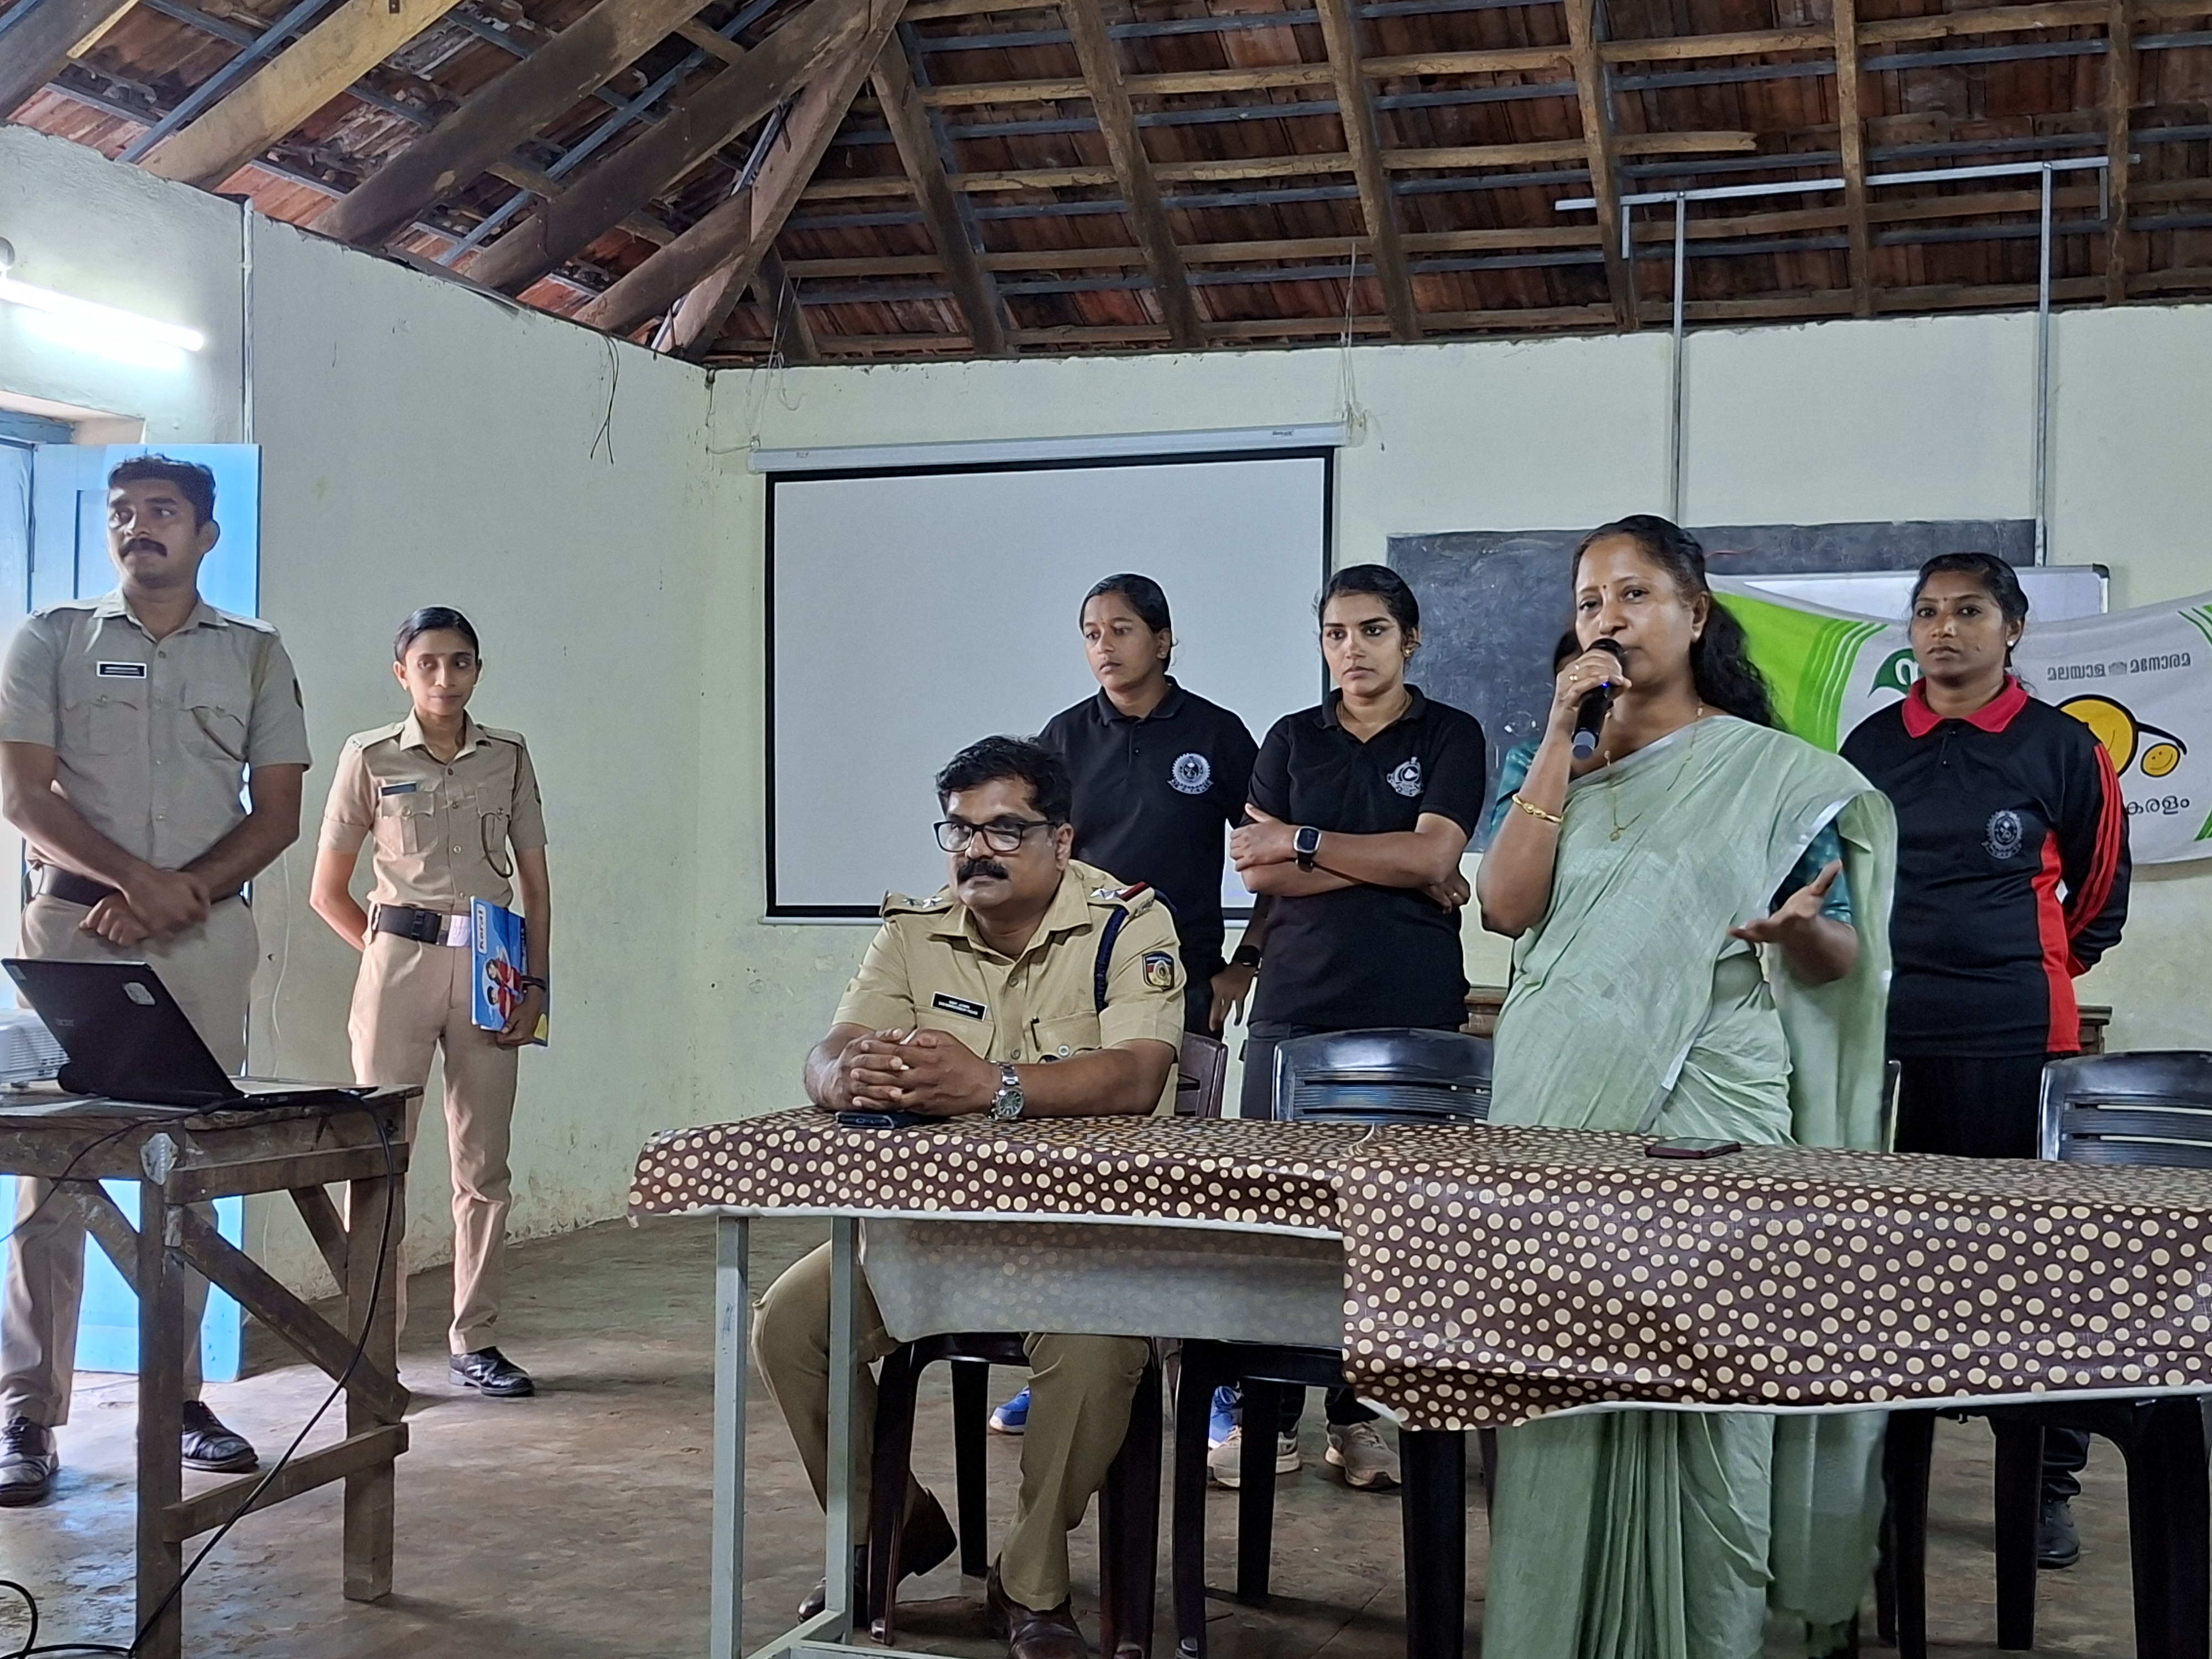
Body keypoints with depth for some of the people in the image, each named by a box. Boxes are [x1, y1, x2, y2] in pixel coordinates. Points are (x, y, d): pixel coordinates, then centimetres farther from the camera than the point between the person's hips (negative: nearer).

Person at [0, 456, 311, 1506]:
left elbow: (278, 812, 6)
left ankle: (178, 1393, 10)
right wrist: (139, 878, -14)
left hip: (205, 937, 1)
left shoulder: (255, 655, 12)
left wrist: (180, 897, -8)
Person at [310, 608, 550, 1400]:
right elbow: (328, 891, 8)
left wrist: (534, 981, 2)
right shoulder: (370, 757, 3)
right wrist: (389, 950, 3)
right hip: (399, 962, -2)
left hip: (490, 969, 2)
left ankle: (475, 1341, 14)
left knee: (484, 1164, 5)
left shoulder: (509, 756, 9)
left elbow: (535, 883, 10)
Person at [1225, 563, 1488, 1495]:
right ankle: (1267, 1414, 7)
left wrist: (1302, 842, -4)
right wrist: (1396, 868, -5)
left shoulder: (1450, 737, 7)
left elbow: (1433, 853, -7)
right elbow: (1255, 867, 1)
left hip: (1414, 1015, -2)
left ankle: (1360, 1416, 9)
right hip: (1295, 1008, 2)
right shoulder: (1292, 740, 13)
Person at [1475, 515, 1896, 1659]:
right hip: (1554, 1109, 3)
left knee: (1697, 1386, -5)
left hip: (1708, 1111, -3)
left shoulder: (1776, 772, 3)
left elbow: (1837, 958, 2)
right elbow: (1504, 906, -5)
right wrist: (1563, 737, -6)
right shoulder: (1555, 765, 12)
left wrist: (1797, 930, -22)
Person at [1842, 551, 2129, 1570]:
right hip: (1886, 1036, 3)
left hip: (2016, 1039, -3)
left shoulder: (2060, 748, 1)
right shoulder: (1871, 747, 9)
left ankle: (2049, 1480, 9)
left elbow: (2100, 889, 12)